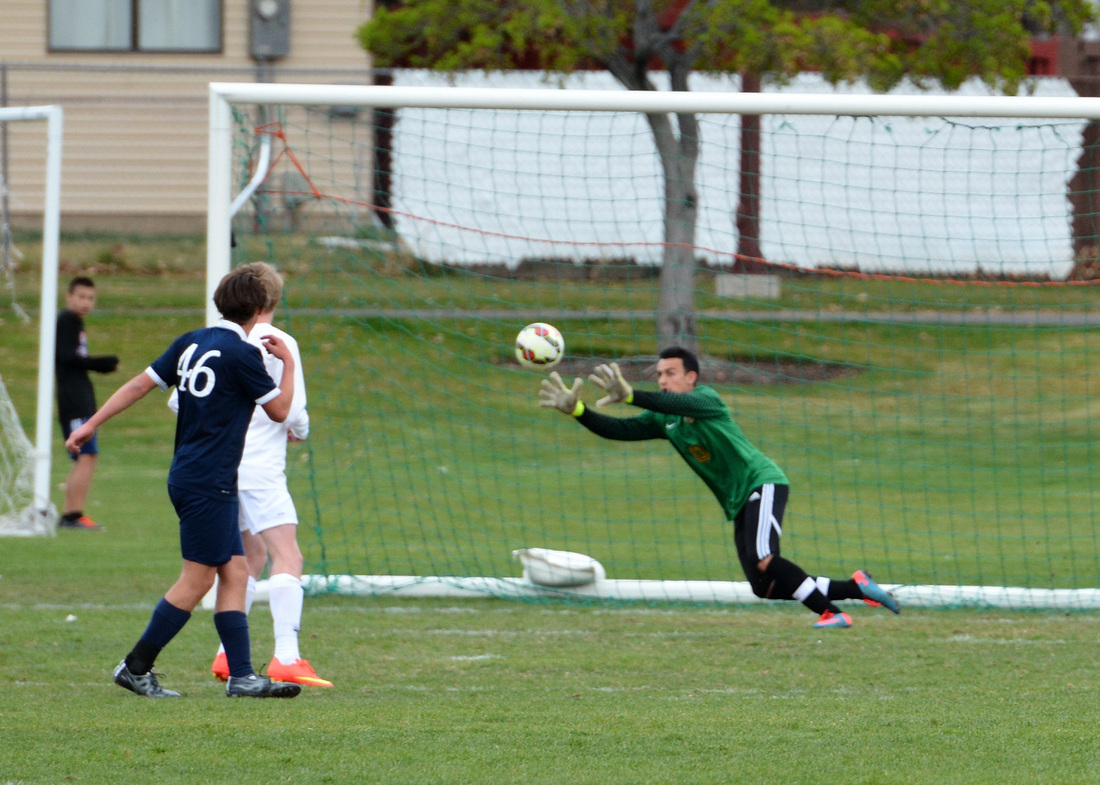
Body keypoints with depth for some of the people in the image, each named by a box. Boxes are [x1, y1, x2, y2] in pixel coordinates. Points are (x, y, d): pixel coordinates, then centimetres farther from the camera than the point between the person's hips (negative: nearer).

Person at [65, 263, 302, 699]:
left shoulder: (192, 343, 9)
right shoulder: (242, 355, -14)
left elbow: (140, 384, 10)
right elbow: (279, 410, -4)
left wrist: (92, 424, 15)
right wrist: (288, 363, 10)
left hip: (188, 478, 9)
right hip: (209, 483, -9)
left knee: (234, 572, 7)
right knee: (197, 580, -4)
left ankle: (241, 675, 2)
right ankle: (136, 667, 0)